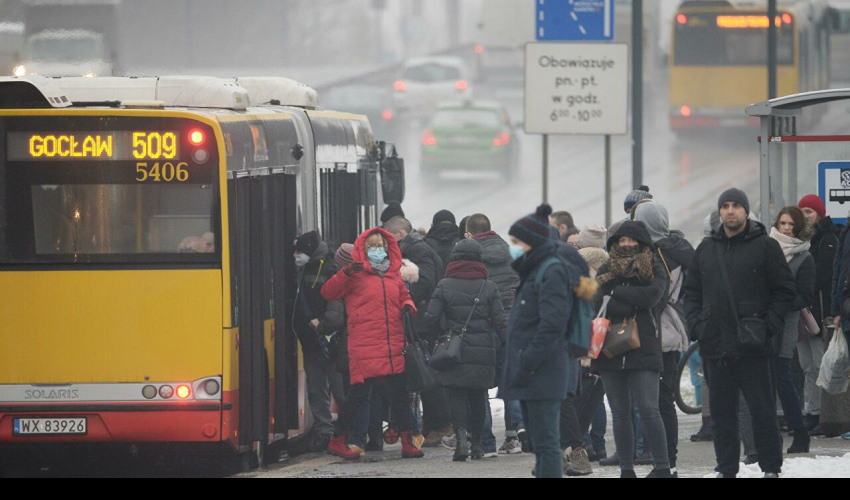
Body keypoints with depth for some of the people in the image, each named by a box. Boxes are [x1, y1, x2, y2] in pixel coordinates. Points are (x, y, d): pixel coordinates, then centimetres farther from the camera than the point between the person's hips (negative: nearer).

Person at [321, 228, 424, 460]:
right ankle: (338, 441, 5)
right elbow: (328, 293, -5)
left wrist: (408, 306, 6)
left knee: (399, 393, 5)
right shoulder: (356, 275, 1)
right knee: (360, 393, -6)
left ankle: (407, 442, 10)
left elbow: (404, 297, 29)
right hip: (365, 347, -5)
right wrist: (346, 274, -19)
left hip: (393, 347, 5)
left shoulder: (394, 275, 16)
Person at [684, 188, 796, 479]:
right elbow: (692, 291, 20)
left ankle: (771, 468, 5)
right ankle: (726, 469, 14)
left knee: (763, 409, -2)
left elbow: (785, 291, 0)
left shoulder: (765, 247, 0)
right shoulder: (706, 250, 14)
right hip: (715, 344, 4)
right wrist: (696, 324, 5)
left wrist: (768, 326, -9)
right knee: (722, 411, 7)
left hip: (753, 346, -4)